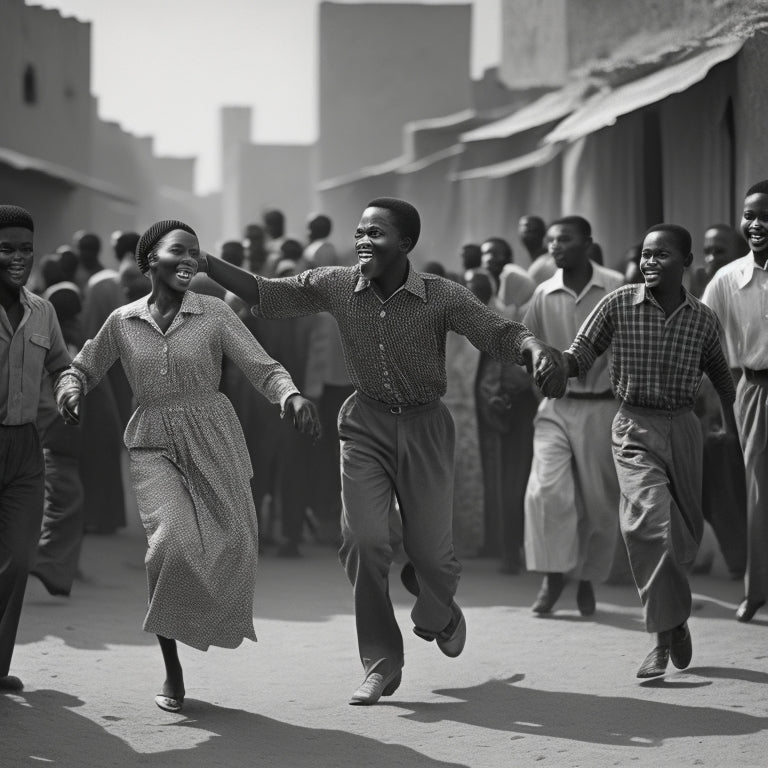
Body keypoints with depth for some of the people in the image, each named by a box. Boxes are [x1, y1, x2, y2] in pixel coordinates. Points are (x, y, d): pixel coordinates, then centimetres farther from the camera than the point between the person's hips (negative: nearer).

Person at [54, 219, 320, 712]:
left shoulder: (215, 314, -1)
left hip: (214, 440, 1)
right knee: (172, 543, -20)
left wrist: (292, 396, -26)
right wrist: (70, 390, -4)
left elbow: (264, 368, -6)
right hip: (154, 445, 0)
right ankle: (172, 671, -7)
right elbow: (83, 369, 19)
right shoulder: (123, 322, 5)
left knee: (229, 547, -5)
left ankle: (207, 624, 31)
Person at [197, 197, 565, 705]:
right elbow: (264, 294, -1)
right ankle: (382, 664, 1)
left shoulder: (442, 297, -14)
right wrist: (202, 262, -12)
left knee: (429, 549, 3)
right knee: (364, 540, -12)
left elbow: (501, 334, -17)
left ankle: (439, 614, 41)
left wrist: (537, 348, -40)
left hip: (424, 425, -1)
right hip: (367, 423, 2)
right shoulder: (336, 286, -6)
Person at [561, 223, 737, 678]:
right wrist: (559, 364, -26)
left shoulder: (703, 319, 3)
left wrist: (734, 429, 19)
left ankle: (672, 611, 38)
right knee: (650, 520, -22)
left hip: (684, 427, 3)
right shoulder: (618, 306, -4)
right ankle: (666, 634, -17)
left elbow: (720, 374, 16)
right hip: (635, 429, -3)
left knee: (686, 533, 10)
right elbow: (583, 353, -3)